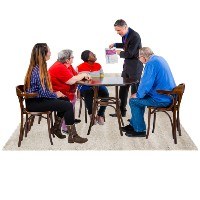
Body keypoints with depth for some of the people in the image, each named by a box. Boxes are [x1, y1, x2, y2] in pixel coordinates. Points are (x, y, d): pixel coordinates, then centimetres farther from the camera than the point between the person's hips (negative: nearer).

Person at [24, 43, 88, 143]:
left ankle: (55, 128, 17)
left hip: (38, 99, 10)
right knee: (68, 105, -13)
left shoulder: (39, 67, 10)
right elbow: (43, 92, -23)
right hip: (34, 103, -10)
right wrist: (55, 95, -7)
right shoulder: (37, 70, -20)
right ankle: (72, 136, -5)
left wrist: (55, 93, 0)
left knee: (65, 100, 8)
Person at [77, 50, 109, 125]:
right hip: (85, 86, -4)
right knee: (88, 94, -37)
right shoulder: (80, 67, -5)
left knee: (105, 93, -26)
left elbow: (102, 77, 11)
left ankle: (100, 115, -11)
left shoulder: (98, 65, 7)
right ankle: (91, 114, -13)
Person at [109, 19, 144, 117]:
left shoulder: (135, 36, -22)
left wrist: (119, 53, -7)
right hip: (127, 65, 9)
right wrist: (115, 45, 13)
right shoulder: (125, 35, 4)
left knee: (135, 90, -1)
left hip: (135, 66, -9)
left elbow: (129, 54, -23)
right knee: (123, 88, 12)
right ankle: (122, 111, 23)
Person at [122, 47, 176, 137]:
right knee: (140, 98, 25)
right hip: (168, 95, 10)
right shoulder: (159, 59, 12)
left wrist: (138, 95, -4)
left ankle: (139, 130, 8)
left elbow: (146, 84, -22)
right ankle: (133, 125, 32)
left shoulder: (151, 64, -19)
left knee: (133, 101, 0)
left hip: (161, 99, -10)